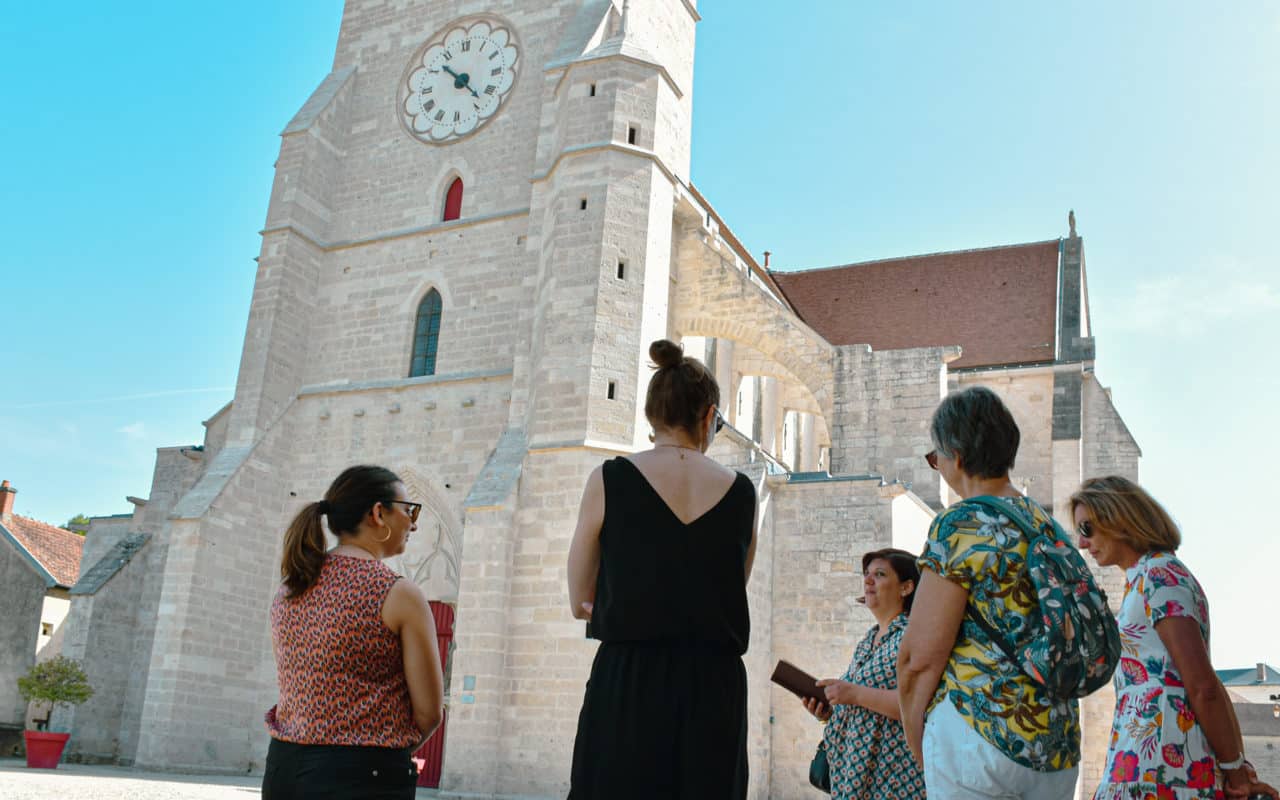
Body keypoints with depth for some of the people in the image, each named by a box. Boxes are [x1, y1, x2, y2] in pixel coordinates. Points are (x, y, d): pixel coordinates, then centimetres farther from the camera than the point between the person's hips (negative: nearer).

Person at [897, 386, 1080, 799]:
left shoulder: (959, 525, -11)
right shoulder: (1047, 525, 12)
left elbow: (920, 657, -13)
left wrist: (917, 747, -1)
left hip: (980, 724, -8)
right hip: (1059, 740, 8)